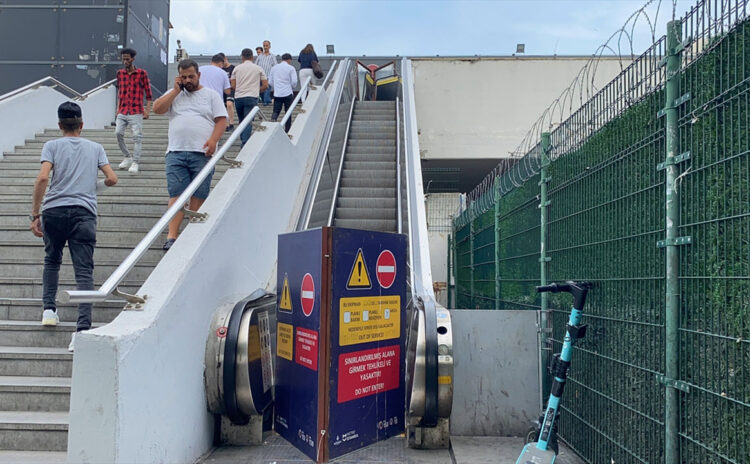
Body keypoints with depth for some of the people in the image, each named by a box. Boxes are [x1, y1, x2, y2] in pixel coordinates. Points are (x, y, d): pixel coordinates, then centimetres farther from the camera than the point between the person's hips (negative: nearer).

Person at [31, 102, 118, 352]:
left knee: (52, 261, 24)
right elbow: (112, 179, 8)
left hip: (53, 210, 0)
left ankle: (49, 308, 22)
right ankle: (83, 327, -14)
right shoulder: (96, 148, 15)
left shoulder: (52, 145, 9)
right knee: (84, 270, -5)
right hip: (84, 213, 0)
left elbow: (42, 178, -5)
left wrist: (35, 214, -2)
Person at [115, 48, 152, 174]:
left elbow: (148, 92, 1)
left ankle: (135, 162, -3)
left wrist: (147, 110, -5)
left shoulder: (142, 73, -1)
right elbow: (119, 91, 21)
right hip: (122, 111, 4)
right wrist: (118, 107, 15)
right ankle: (126, 157, 13)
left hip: (136, 111, -4)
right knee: (118, 133, -4)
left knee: (137, 136, -7)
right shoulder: (120, 73, 11)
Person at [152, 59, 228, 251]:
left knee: (198, 195, 1)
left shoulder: (211, 95, 12)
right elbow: (157, 109, 5)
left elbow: (221, 120, 3)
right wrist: (176, 90, 4)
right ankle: (171, 236, -7)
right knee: (176, 194, -5)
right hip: (176, 152, 2)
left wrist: (213, 140, -13)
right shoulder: (173, 94, 19)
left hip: (202, 153, -1)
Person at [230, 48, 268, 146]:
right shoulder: (258, 68, 6)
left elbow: (233, 86, 4)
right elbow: (265, 86, 4)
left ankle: (244, 141, 24)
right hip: (251, 98, -2)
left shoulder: (237, 68, 8)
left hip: (238, 98, 2)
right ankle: (245, 144, -17)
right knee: (248, 122, -7)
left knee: (241, 121, 17)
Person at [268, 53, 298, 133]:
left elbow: (270, 82, 11)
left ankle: (273, 120, -27)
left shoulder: (274, 68, 9)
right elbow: (294, 82, -7)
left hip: (277, 93, 2)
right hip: (288, 93, -2)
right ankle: (287, 130, 10)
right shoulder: (291, 68, -2)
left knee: (276, 111, 5)